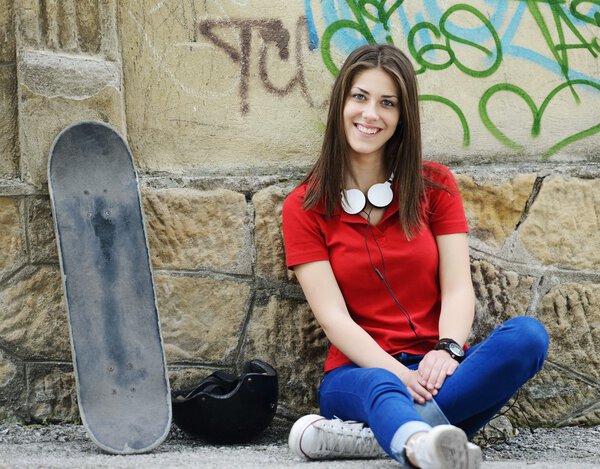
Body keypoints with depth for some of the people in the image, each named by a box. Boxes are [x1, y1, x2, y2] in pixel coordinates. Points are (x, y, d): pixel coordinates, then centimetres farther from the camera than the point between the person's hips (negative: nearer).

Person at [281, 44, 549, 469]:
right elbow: (334, 316, -5)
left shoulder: (435, 184, 11)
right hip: (360, 371, -3)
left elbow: (458, 289, 1)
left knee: (528, 334, -28)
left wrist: (447, 350, -21)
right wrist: (398, 373, -23)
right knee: (381, 387, -39)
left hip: (436, 369, 3)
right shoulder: (305, 207, 5)